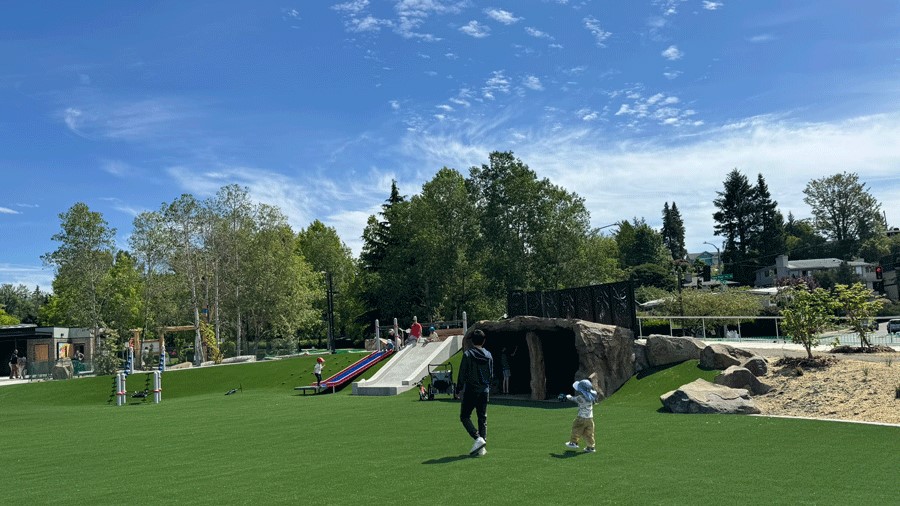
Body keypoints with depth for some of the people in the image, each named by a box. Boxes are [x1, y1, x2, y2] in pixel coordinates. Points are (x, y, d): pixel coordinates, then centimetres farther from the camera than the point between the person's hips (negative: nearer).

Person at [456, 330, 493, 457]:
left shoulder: (468, 354, -9)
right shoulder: (489, 355, 6)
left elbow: (462, 374, -8)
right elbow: (492, 375, 12)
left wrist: (459, 389, 1)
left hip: (471, 390, -5)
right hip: (484, 391, 5)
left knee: (464, 416, 5)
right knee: (483, 419, 10)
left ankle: (478, 438, -13)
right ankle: (481, 448, 7)